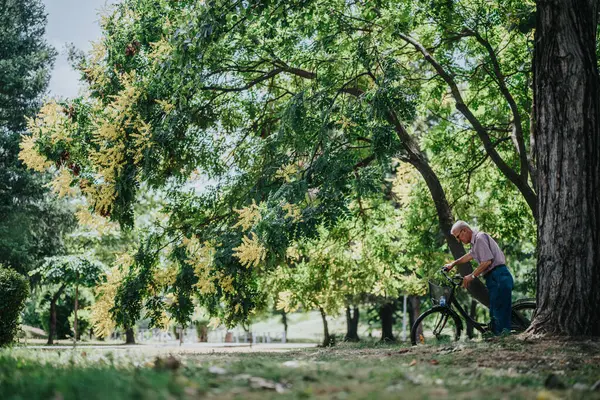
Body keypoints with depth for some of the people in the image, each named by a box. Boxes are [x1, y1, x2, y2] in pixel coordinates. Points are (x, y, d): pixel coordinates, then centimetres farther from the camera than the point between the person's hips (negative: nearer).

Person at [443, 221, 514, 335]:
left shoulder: (480, 237, -11)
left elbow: (487, 261, -19)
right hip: (496, 279, 11)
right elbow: (470, 255, 38)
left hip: (498, 278, -11)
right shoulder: (476, 240, 20)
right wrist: (453, 264, 44)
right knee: (495, 315, 12)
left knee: (500, 315, -13)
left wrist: (472, 276, -11)